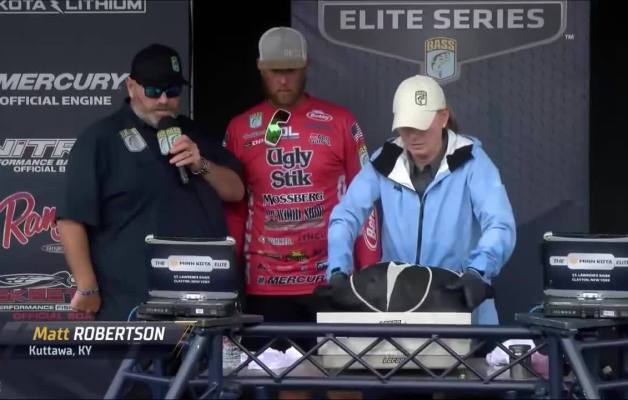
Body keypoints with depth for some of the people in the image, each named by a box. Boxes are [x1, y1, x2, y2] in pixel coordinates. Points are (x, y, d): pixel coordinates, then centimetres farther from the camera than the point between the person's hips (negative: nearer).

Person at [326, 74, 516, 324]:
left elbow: (500, 225, -19)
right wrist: (338, 270, -20)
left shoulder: (471, 161, -9)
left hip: (459, 302, -2)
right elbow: (345, 217, -4)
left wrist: (477, 272, -36)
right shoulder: (384, 162, 0)